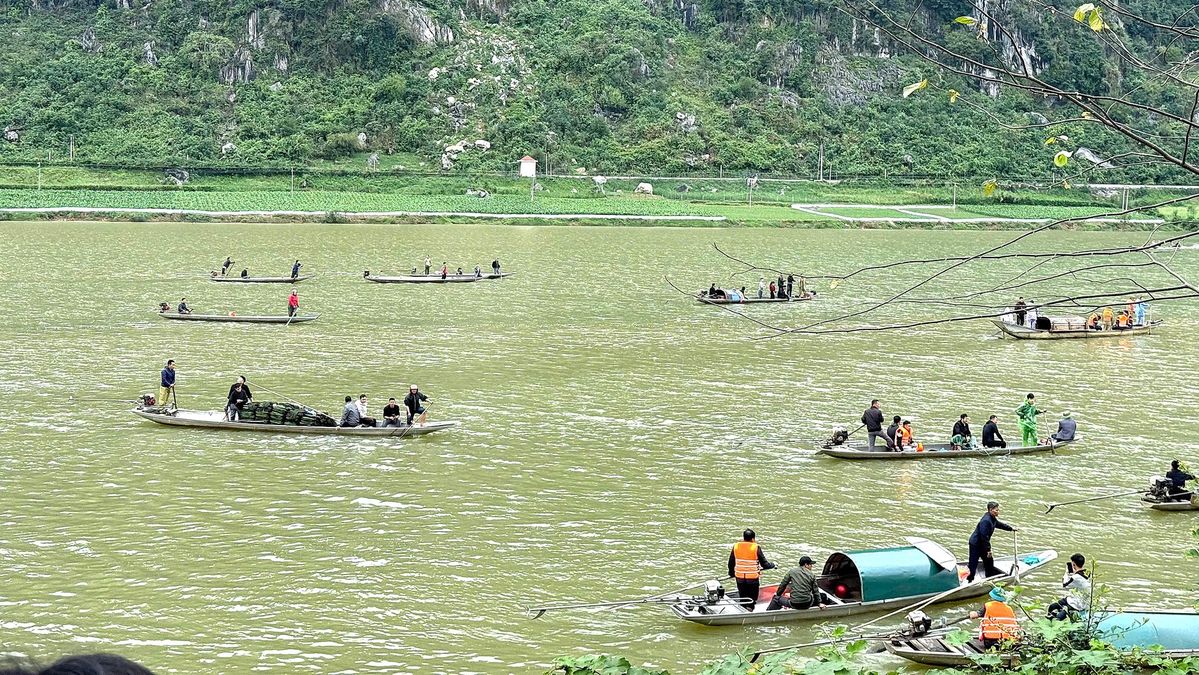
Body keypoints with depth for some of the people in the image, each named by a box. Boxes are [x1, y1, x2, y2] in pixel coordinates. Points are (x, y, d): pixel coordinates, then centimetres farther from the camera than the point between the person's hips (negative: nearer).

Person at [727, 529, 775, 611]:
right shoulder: (756, 548, -13)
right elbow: (764, 564, -8)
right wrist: (772, 565, 12)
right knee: (752, 600, 6)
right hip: (753, 579, -4)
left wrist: (731, 573, 26)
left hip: (740, 578, 4)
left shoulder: (736, 546, -1)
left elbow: (731, 563, 8)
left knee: (742, 599, 17)